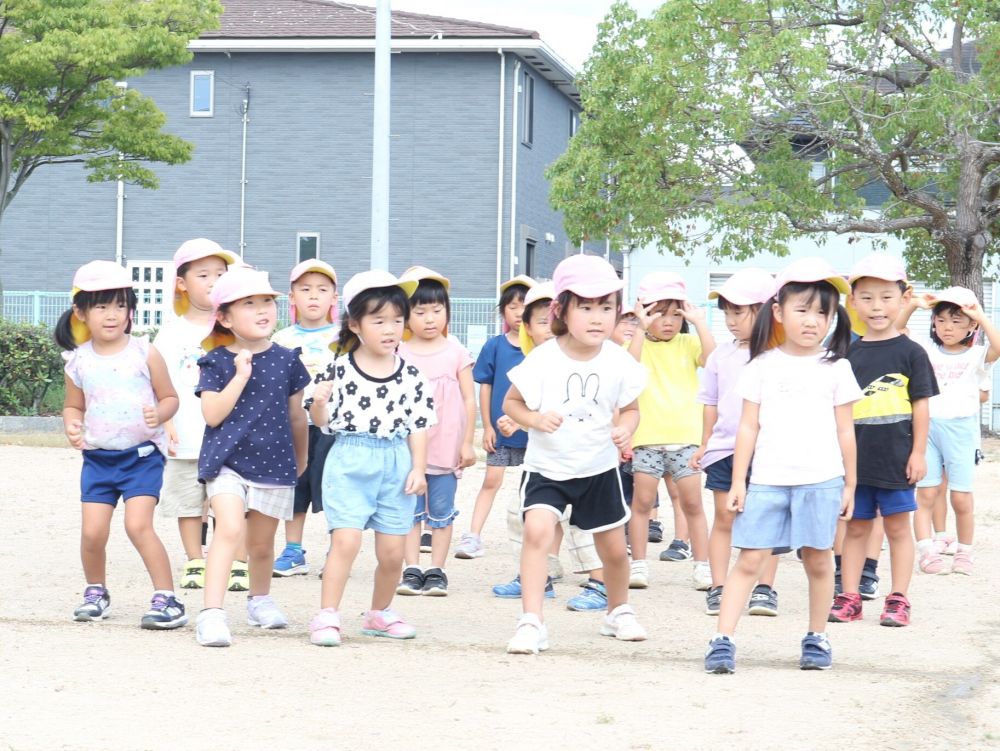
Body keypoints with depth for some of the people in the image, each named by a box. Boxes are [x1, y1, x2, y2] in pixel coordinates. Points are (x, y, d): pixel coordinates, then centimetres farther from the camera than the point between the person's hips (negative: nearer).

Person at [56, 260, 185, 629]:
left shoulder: (145, 354, -6)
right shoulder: (79, 362, 1)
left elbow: (170, 398, 2)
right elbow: (73, 406, 14)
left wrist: (159, 413, -20)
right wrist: (72, 425, -8)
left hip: (142, 454, -3)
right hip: (98, 457, 3)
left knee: (138, 525, -16)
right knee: (92, 531, -2)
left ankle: (167, 598, -8)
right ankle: (96, 592, 25)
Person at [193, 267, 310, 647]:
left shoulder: (286, 360, 2)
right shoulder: (216, 362, -4)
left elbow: (296, 416, 14)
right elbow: (212, 414, -15)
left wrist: (301, 458, 23)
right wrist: (241, 376, -20)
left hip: (274, 463, 3)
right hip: (226, 462, -3)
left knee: (261, 543, 15)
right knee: (230, 528, -24)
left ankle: (260, 598, 43)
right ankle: (212, 612, -25)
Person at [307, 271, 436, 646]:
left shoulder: (410, 375, 3)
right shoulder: (339, 369, -4)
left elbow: (419, 425, 6)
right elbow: (323, 421, 1)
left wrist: (419, 468, -1)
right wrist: (319, 403, -19)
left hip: (396, 464, 3)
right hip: (349, 462, -3)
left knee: (392, 550, 7)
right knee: (346, 540, -14)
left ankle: (380, 613, 27)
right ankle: (327, 615, -7)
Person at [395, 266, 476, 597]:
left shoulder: (456, 353, 1)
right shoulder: (399, 354, 2)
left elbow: (469, 399, 2)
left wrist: (468, 442, -2)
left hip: (446, 447, -1)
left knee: (442, 513, 5)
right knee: (410, 511, 5)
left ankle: (436, 571, 11)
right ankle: (412, 570, 10)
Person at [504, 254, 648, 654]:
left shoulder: (620, 363, -10)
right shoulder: (543, 360, -18)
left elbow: (630, 409, 4)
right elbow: (511, 402, -6)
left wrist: (625, 429, -18)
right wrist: (535, 419, -26)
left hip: (600, 468, 3)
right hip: (547, 467, -3)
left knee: (614, 548, 13)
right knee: (537, 530, -25)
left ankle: (619, 611, 42)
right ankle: (531, 623, -20)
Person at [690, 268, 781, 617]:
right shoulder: (721, 355, 8)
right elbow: (711, 404, 13)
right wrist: (705, 444, 11)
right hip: (724, 447, 3)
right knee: (724, 518, 5)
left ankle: (765, 588, 10)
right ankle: (718, 588, 9)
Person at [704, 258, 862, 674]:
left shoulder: (835, 367, 5)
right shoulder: (762, 366, 5)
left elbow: (845, 431, 8)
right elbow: (749, 426, 5)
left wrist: (849, 484, 8)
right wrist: (738, 481, 2)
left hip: (822, 481, 0)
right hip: (767, 481, 0)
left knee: (817, 560, 7)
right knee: (749, 559, -4)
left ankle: (816, 638, 21)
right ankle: (722, 641, -7)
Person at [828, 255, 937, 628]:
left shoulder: (910, 352, -3)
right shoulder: (849, 354, 6)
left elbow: (921, 405, -2)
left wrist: (918, 453, -6)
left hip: (896, 457, -3)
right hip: (855, 457, 3)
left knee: (897, 526, 4)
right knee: (856, 526, 9)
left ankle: (898, 599, 9)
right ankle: (849, 597, 15)